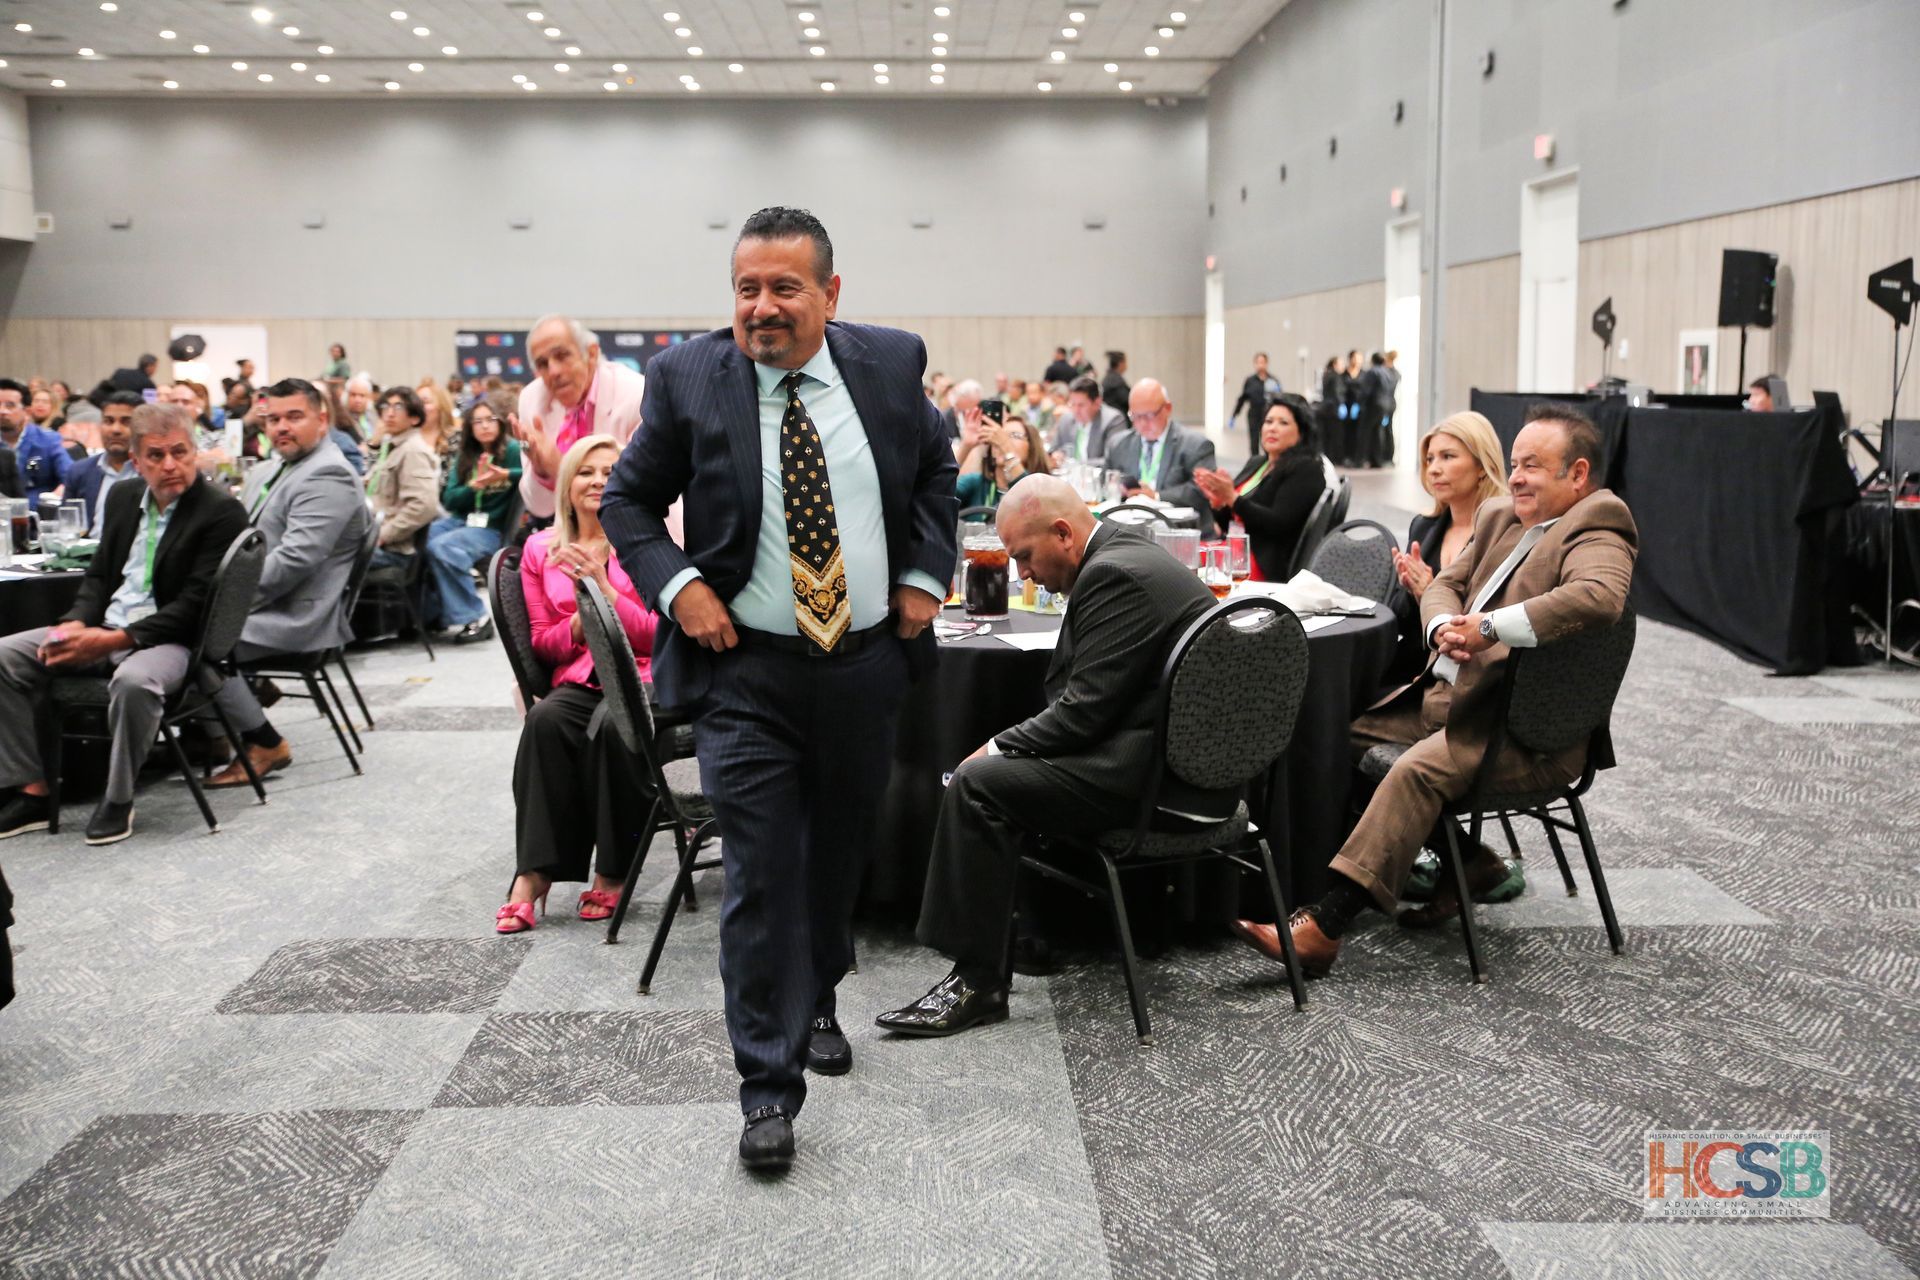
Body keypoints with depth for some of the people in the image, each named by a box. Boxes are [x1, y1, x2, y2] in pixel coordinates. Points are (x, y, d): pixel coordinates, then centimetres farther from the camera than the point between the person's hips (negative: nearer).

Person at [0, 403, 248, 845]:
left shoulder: (221, 512, -10)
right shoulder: (123, 497, 13)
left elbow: (194, 604, -15)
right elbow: (99, 574, 18)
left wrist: (117, 639, -22)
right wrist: (77, 623, -4)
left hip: (170, 639, -7)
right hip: (102, 627, 8)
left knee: (133, 681, -38)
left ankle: (118, 800, -17)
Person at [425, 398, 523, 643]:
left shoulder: (512, 450, 0)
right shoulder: (465, 457, 16)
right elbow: (449, 500, 8)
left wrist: (506, 475, -20)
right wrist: (475, 485, -10)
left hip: (493, 529, -6)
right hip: (460, 520, 6)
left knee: (441, 547, -30)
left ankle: (473, 618, -20)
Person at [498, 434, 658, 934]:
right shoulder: (542, 550, 13)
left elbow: (659, 633, -1)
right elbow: (544, 642, 14)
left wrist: (604, 589, -13)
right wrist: (582, 619, -7)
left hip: (643, 675, -2)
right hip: (579, 680, 3)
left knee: (613, 726, -36)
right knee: (545, 719, -32)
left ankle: (613, 874, -21)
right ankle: (535, 871, -29)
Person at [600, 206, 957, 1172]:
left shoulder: (890, 364, 0)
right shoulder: (687, 379, -6)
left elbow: (936, 470, 15)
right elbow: (628, 499, 3)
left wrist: (925, 576, 3)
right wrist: (676, 585, -13)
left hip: (868, 658, 3)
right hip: (745, 669, -3)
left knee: (839, 855, 19)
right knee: (760, 874, -4)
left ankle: (816, 1000, 43)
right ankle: (769, 1084, 6)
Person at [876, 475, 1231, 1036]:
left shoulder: (1113, 574, -17)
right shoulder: (1127, 555, 15)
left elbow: (1084, 709, -20)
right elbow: (1079, 696, 16)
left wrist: (998, 747, -9)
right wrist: (1006, 746, 5)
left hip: (1160, 778, -11)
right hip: (1184, 756, 11)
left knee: (977, 784, -17)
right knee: (1008, 765, 21)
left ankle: (977, 981, -11)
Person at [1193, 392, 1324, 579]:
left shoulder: (1306, 470, -4)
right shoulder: (1256, 463, 18)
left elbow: (1278, 524, -16)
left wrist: (1232, 498, -20)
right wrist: (1218, 502, -5)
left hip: (1270, 566, -7)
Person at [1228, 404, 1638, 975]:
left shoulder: (1596, 534, -11)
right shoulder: (1499, 516, 16)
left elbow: (1601, 596, -31)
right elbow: (1446, 584, 15)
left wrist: (1489, 627, -33)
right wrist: (1443, 626, -10)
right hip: (1449, 691, 10)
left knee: (1418, 768, -31)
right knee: (1349, 730, 12)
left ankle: (1322, 927, -35)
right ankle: (1467, 860, 17)